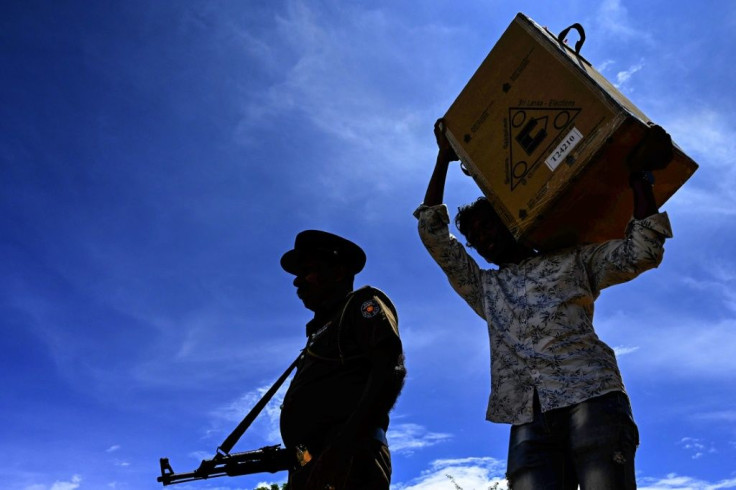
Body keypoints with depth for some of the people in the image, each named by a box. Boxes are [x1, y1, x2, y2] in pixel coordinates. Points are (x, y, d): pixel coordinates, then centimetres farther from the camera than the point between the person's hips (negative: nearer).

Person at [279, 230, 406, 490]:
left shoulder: (363, 303, 8)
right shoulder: (321, 331, 32)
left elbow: (391, 370, -10)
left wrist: (347, 439, -22)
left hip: (346, 456, -8)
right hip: (312, 464, 8)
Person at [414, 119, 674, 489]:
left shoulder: (572, 261, 23)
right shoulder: (483, 288, 31)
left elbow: (641, 253, 10)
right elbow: (432, 231, 30)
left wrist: (639, 174, 9)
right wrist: (445, 157, 32)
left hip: (590, 395, -2)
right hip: (528, 419, 2)